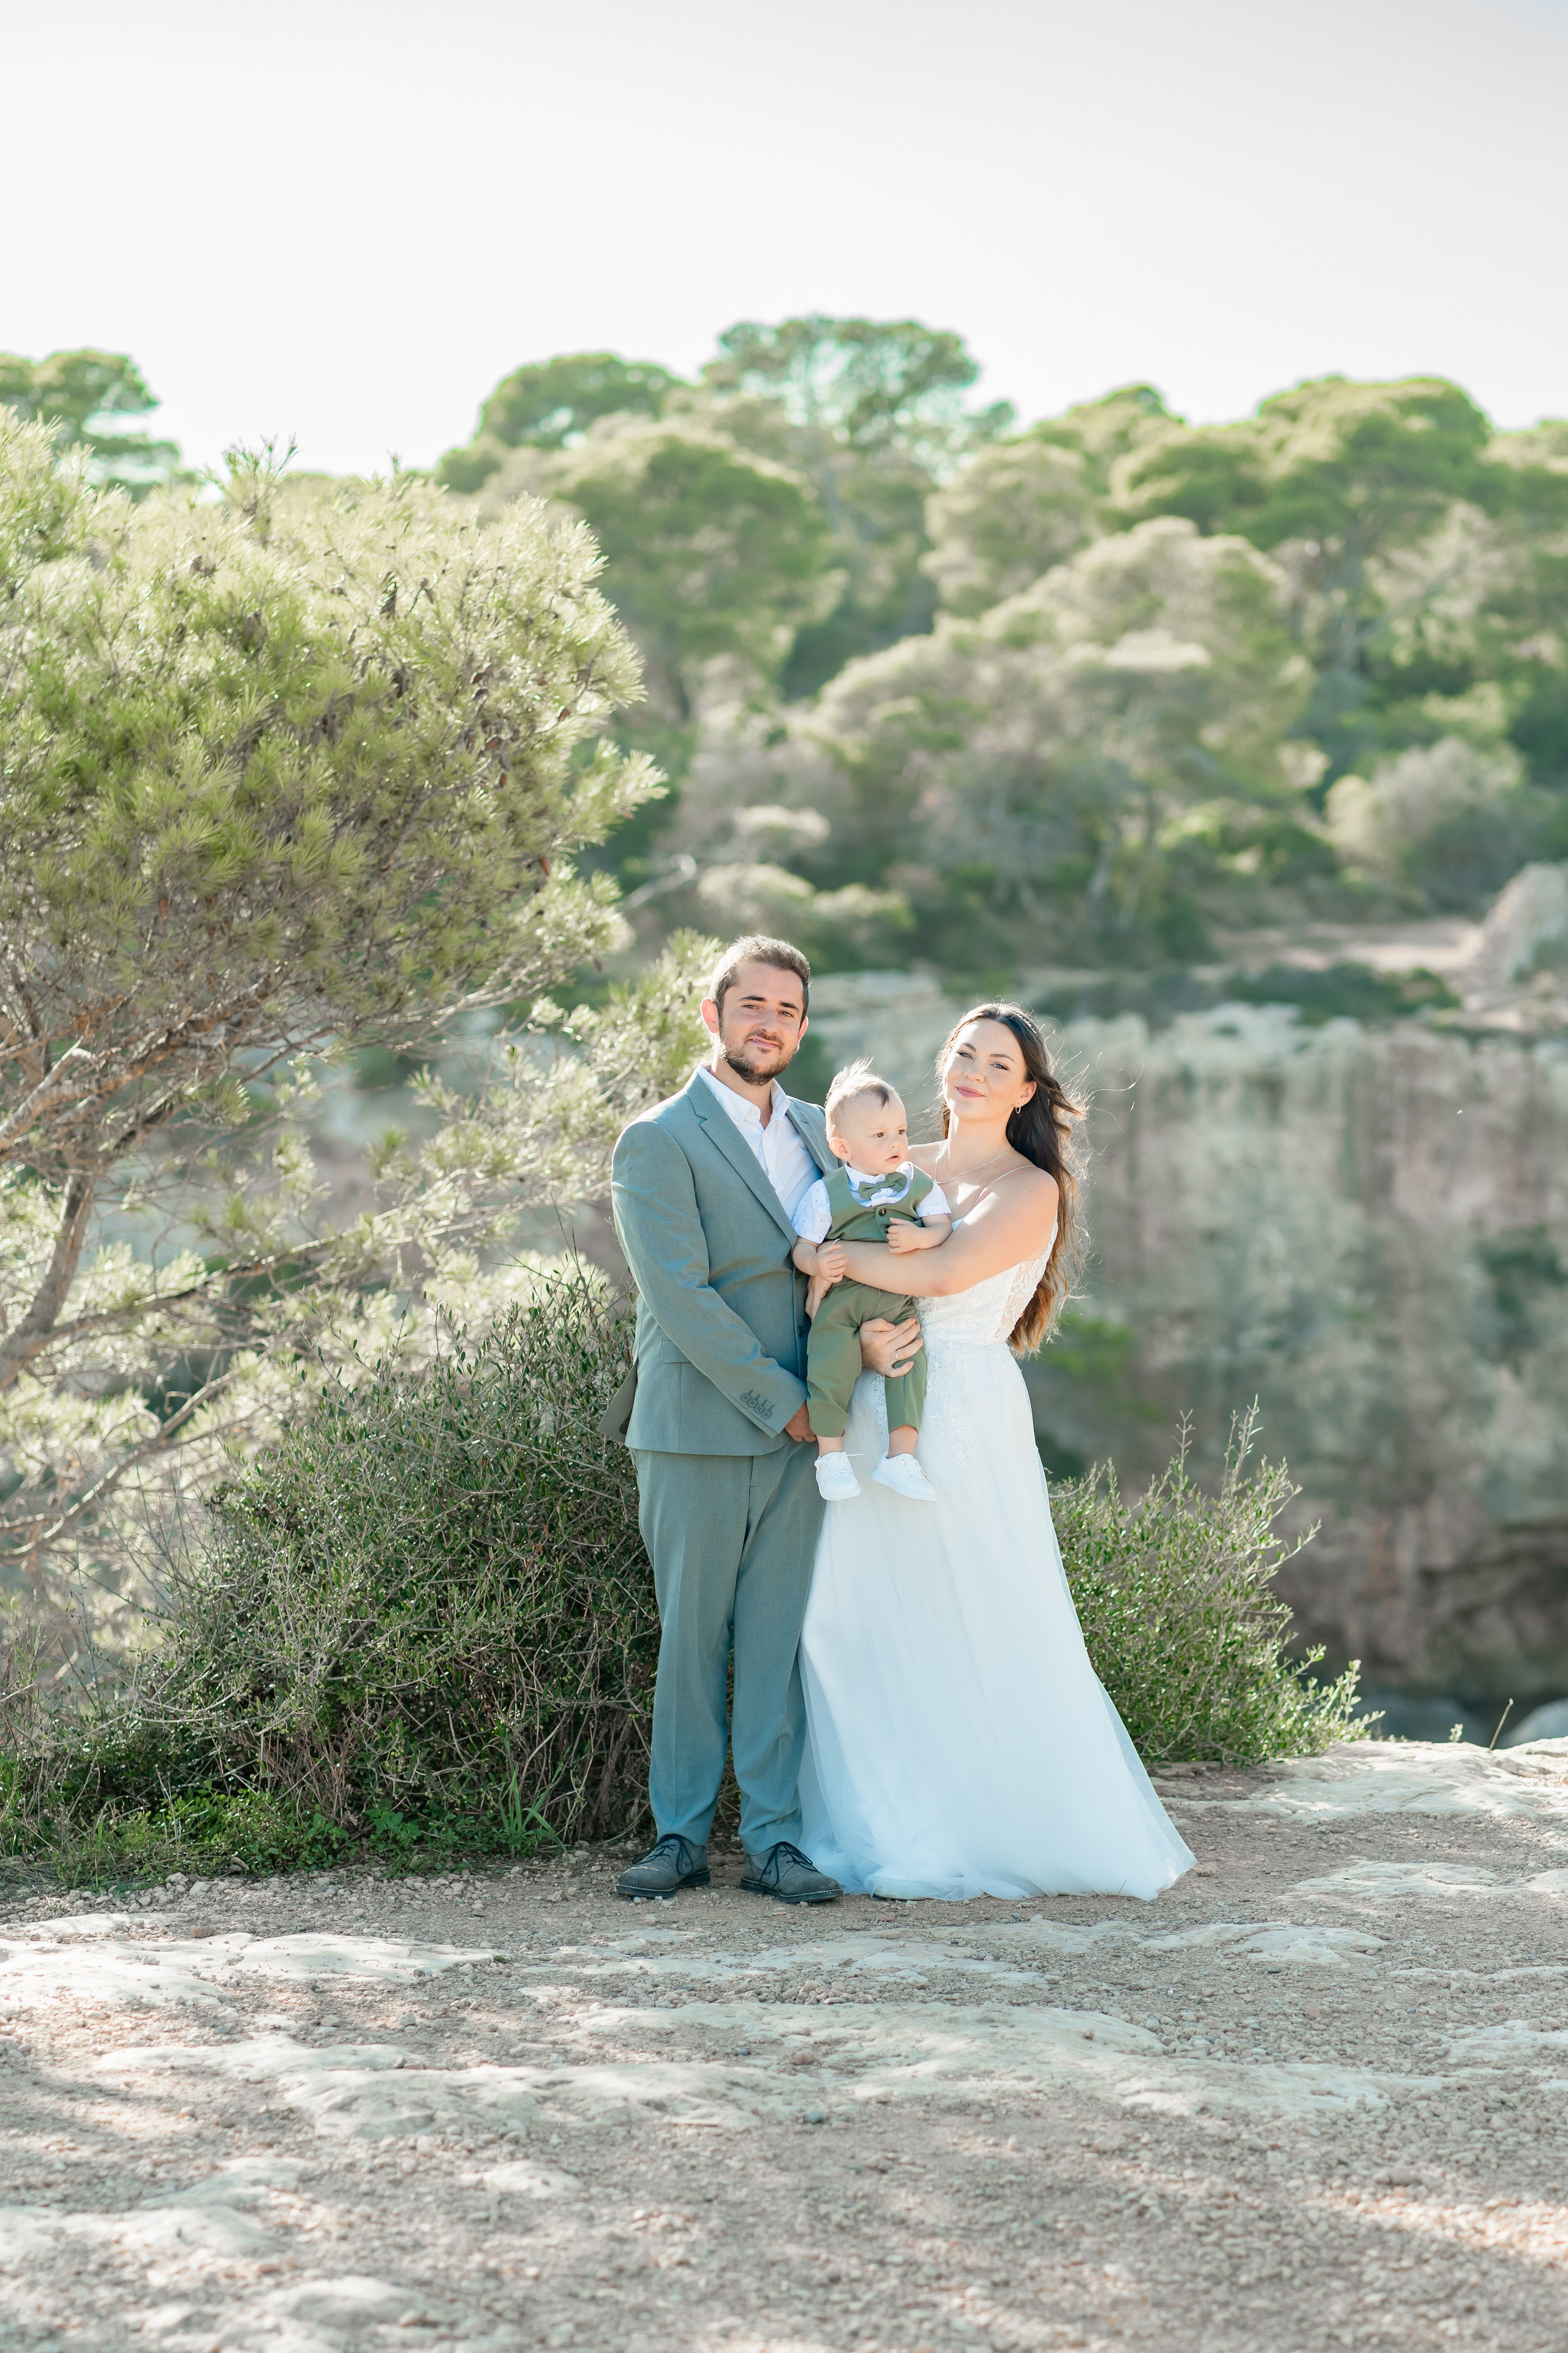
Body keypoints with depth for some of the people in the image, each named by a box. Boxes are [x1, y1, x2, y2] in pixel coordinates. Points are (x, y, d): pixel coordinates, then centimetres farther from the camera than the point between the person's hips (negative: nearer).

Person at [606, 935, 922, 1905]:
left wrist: (879, 1328, -10)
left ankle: (774, 1837, 8)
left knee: (779, 1637, 4)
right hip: (698, 1431, -4)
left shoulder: (819, 1132, 14)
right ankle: (682, 1835, 12)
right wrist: (784, 1404, -14)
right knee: (692, 1636, 3)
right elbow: (681, 1298, -14)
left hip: (800, 1427, 4)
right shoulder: (659, 1144, -6)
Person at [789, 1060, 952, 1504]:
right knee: (829, 1368, -15)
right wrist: (817, 1263, -23)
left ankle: (899, 1457, -3)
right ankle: (831, 1455, 0)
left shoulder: (916, 1182, 8)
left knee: (909, 1366, -11)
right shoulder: (826, 1193, 0)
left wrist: (920, 1237, -20)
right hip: (839, 1300, -2)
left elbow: (944, 1227, 3)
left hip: (898, 1303, 2)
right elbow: (802, 1248, 1)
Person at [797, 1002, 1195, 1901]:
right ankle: (895, 1828, 14)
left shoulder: (1031, 1190, -3)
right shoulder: (904, 1166, 15)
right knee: (856, 1619, 2)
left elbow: (945, 1272, -19)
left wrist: (824, 1251, -11)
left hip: (965, 1414, -6)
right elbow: (853, 1285, 13)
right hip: (874, 1416, 6)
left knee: (985, 1630, -4)